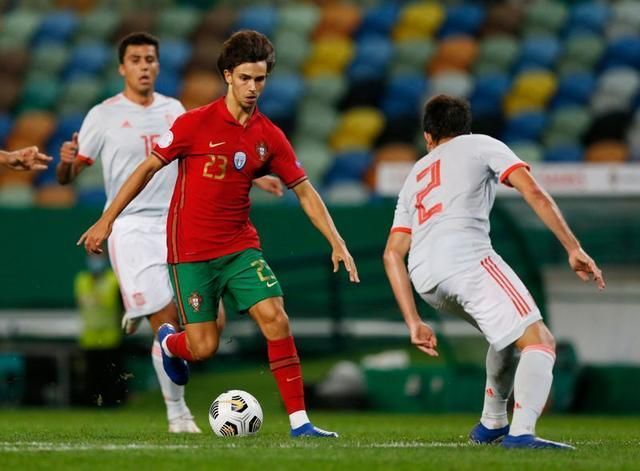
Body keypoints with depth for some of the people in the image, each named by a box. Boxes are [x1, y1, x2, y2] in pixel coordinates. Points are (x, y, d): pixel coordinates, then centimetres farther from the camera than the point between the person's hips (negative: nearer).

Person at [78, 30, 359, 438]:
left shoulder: (269, 137, 1)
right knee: (204, 348, -5)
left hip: (240, 246, 3)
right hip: (192, 251, -3)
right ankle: (170, 342, 34)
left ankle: (299, 421, -12)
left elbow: (305, 191, 6)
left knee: (275, 318, -16)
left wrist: (336, 243, -2)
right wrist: (106, 221, -2)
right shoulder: (195, 123, -9)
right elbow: (149, 168, -2)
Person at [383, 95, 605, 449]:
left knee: (509, 333, 30)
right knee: (539, 341, -10)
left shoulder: (414, 177, 33)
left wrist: (414, 323, 21)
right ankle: (521, 432, -32)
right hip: (466, 258, -6)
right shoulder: (481, 145, 20)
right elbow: (534, 194, 3)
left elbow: (393, 254, 24)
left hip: (423, 277, 6)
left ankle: (492, 424, 30)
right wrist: (573, 248, 0)